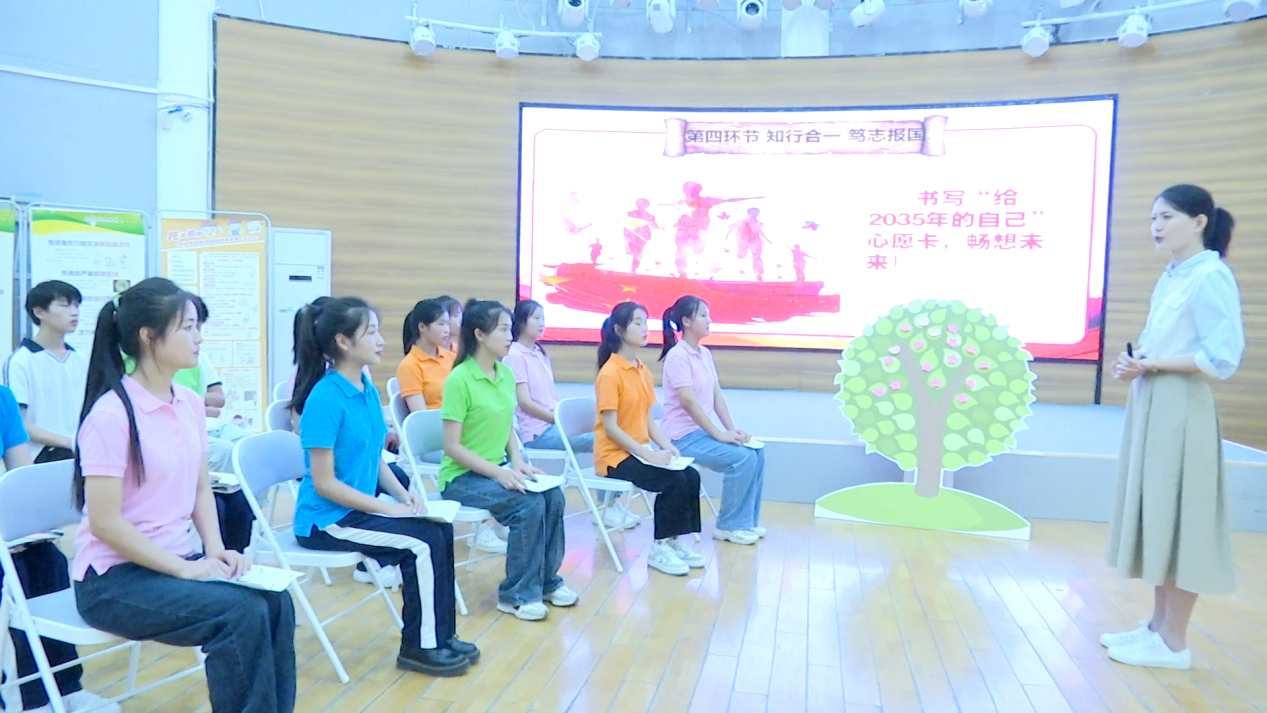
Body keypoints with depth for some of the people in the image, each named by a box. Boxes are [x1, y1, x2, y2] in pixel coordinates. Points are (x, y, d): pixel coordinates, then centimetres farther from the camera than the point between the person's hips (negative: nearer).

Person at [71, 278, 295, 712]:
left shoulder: (190, 403, 3)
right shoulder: (112, 414, -17)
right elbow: (105, 523, -19)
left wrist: (215, 550, -4)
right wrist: (185, 569, -19)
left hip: (179, 559, 6)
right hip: (114, 577, -6)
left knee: (275, 602, -18)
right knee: (242, 614, -26)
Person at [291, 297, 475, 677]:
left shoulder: (369, 390, 5)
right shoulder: (325, 398, -20)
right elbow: (324, 483, -21)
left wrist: (403, 494, -3)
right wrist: (388, 507, -19)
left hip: (359, 509, 8)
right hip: (327, 520, -8)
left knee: (441, 530, -5)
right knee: (424, 542, -16)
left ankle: (441, 634, 7)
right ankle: (420, 646, 2)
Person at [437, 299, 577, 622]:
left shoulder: (506, 374, 4)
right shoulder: (459, 379, -18)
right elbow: (452, 446, -18)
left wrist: (517, 462, -5)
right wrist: (498, 473, -23)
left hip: (498, 468, 7)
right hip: (462, 476, -7)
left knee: (553, 496, -14)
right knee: (529, 504, -25)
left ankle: (547, 580, 5)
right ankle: (516, 594, -9)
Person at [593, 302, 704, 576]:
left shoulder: (644, 371, 9)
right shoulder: (610, 373, -15)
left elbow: (648, 421, 9)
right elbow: (610, 427, -19)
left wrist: (668, 447, -6)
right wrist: (649, 454, -22)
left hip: (639, 452, 8)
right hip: (615, 455, -7)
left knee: (691, 476, -9)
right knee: (675, 481, -21)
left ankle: (674, 541, 3)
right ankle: (660, 548, -5)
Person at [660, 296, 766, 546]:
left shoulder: (705, 354, 11)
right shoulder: (678, 355, -15)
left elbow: (717, 396, 8)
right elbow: (688, 401, -22)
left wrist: (732, 430, -3)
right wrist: (720, 434, -21)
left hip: (703, 431, 8)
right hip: (683, 435, -8)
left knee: (757, 451, -3)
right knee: (742, 457, -20)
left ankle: (746, 521, 9)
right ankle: (729, 526, -4)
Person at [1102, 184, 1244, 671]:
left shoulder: (1211, 277, -13)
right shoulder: (1171, 277, 13)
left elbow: (1222, 359, -18)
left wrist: (1152, 365, -17)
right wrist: (1133, 361, 0)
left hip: (1180, 410, -9)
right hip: (1150, 405, 9)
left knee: (1178, 520, -1)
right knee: (1155, 514, 13)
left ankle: (1174, 642, 10)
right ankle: (1158, 626, 25)